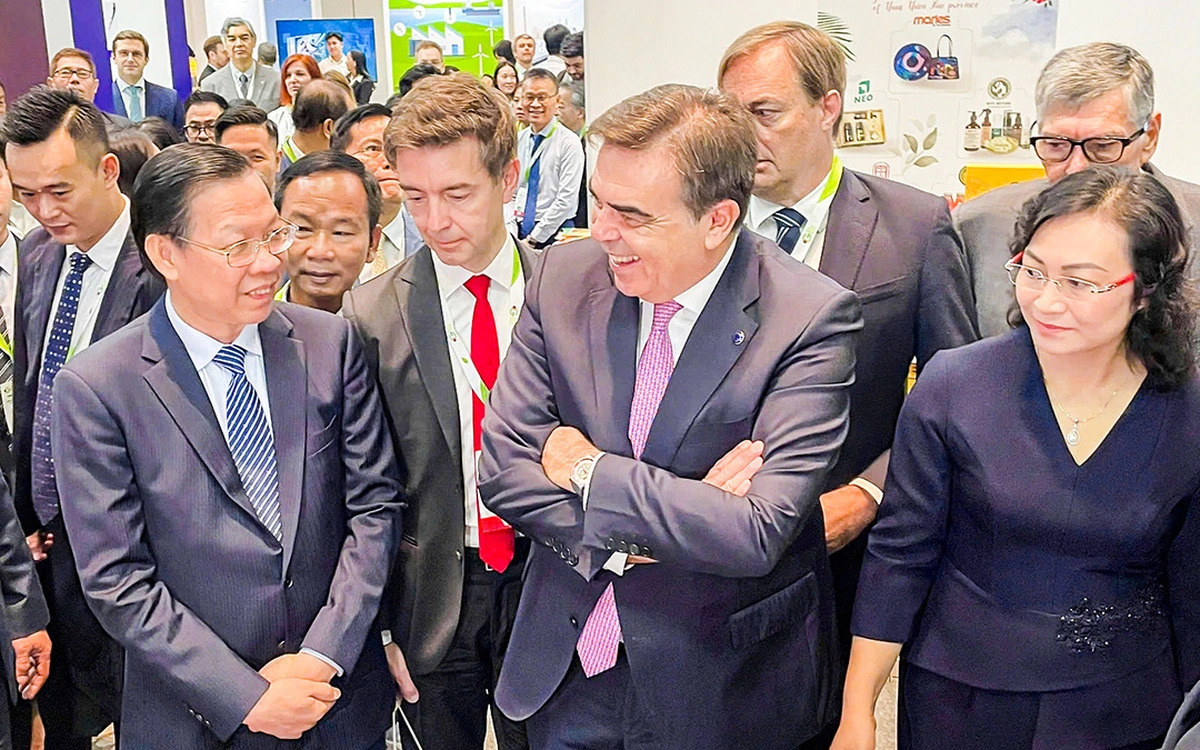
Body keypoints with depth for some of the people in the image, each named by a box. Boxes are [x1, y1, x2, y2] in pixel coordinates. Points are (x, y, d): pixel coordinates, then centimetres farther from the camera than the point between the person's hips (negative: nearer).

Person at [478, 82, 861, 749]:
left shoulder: (811, 319, -20)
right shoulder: (563, 278, -8)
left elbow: (758, 534, -27)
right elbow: (503, 468, -7)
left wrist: (589, 468, -18)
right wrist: (642, 535, -19)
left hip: (720, 688, -3)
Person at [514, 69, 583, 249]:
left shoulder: (569, 143, -8)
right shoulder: (517, 141, 9)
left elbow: (566, 200, -13)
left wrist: (534, 238, -14)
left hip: (554, 234, -4)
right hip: (519, 231, 4)